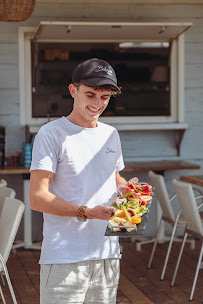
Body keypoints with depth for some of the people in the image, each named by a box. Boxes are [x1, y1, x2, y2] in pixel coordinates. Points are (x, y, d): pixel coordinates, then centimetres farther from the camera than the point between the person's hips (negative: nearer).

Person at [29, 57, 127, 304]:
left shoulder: (111, 134, 15)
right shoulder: (51, 134, -7)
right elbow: (37, 198, -13)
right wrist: (87, 213, -24)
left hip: (107, 254, 6)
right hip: (64, 259, -6)